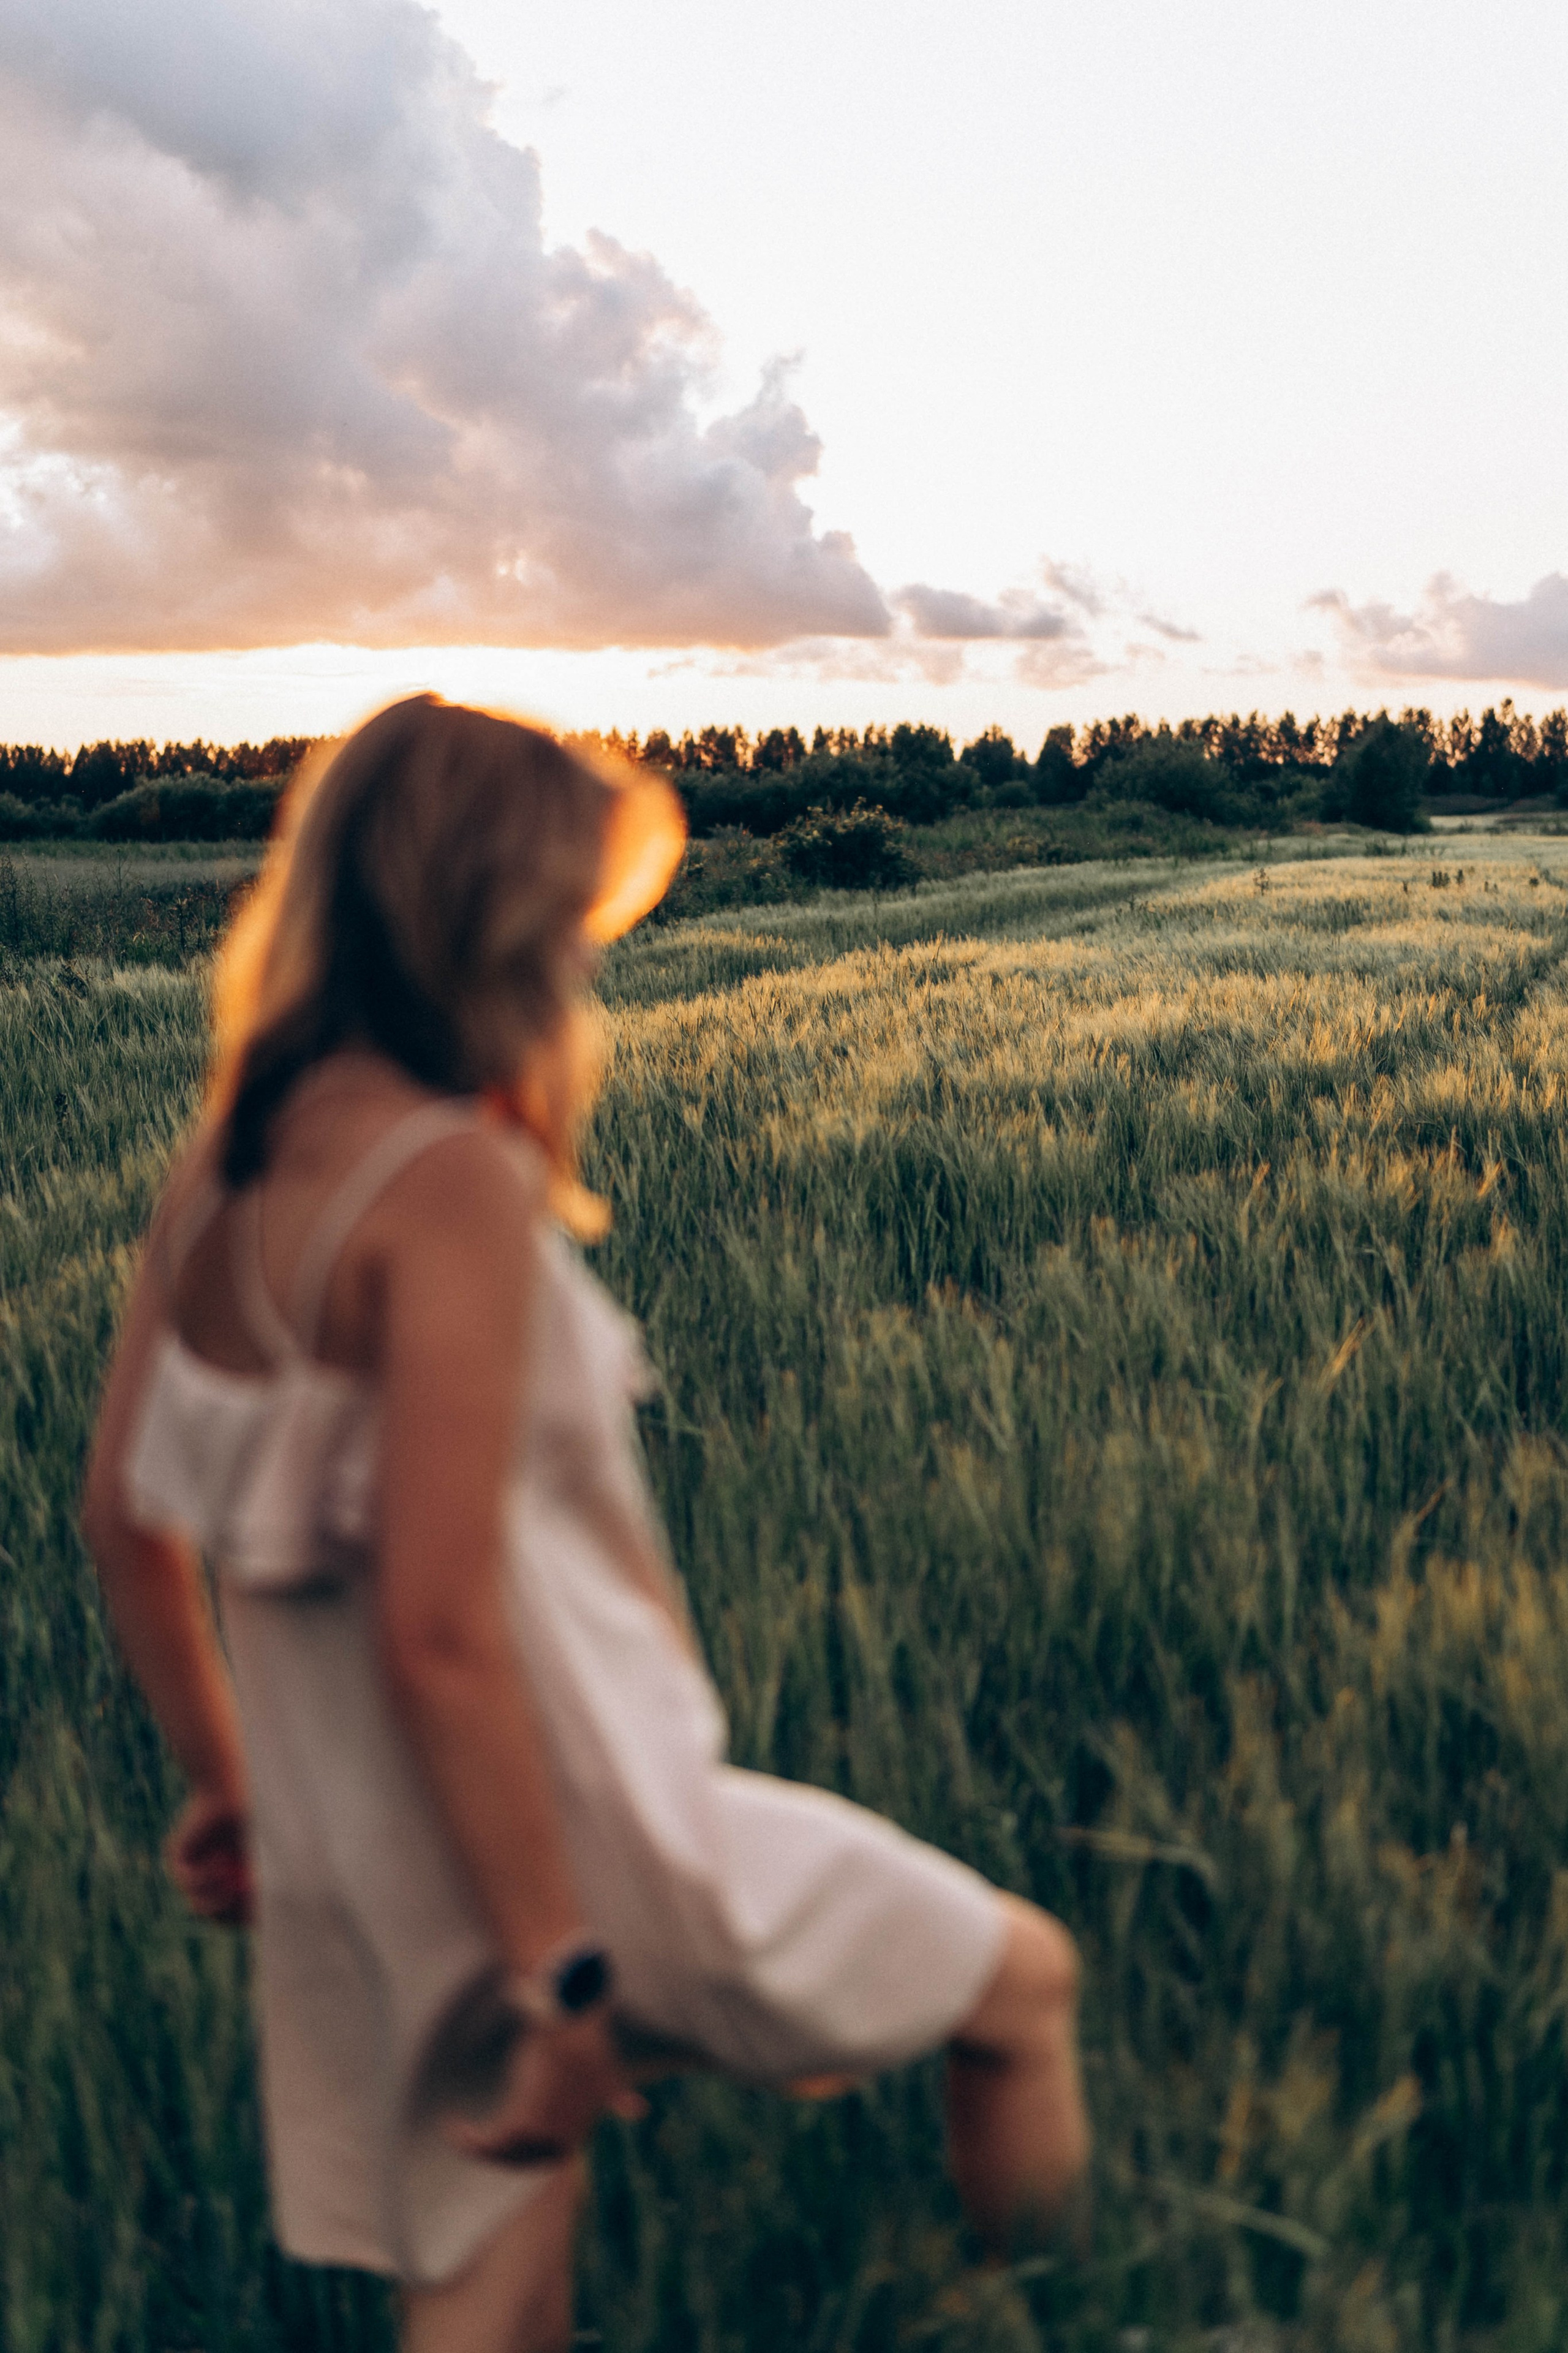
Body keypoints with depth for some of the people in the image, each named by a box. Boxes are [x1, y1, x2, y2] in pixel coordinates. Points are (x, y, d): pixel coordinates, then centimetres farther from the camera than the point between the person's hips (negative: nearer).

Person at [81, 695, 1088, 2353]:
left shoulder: (220, 1170, 1)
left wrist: (223, 1783, 21)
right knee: (1025, 1981, 16)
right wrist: (562, 1976, -18)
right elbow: (438, 1629, -27)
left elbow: (124, 1516, 9)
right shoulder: (450, 1183, -24)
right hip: (552, 1838, -8)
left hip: (357, 1874, 8)